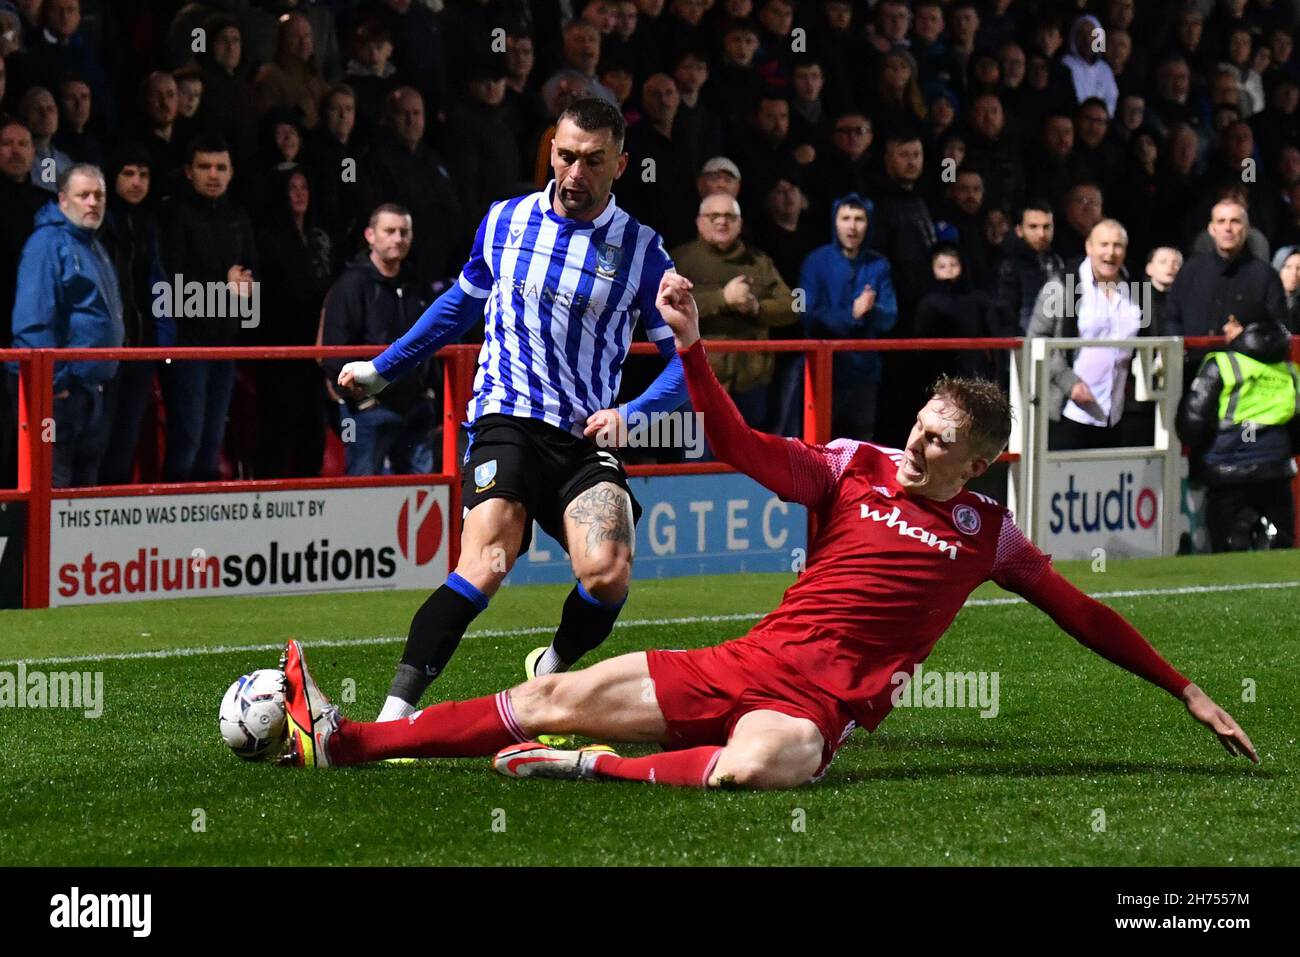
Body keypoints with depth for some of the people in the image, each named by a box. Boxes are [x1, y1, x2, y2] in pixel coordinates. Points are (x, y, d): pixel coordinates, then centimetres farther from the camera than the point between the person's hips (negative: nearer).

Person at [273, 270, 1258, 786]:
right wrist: (692, 346, -8)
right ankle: (343, 742, -9)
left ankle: (586, 766, -26)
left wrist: (1188, 692, 12)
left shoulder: (986, 534, 6)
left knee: (752, 767, -42)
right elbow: (743, 447, 4)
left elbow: (1084, 614, 12)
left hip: (821, 701, -4)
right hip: (750, 661, 4)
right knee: (561, 694, -5)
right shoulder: (856, 468, 10)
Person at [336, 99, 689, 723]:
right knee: (485, 565, -25)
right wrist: (383, 369, 32)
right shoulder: (504, 221, 8)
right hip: (505, 419, 0)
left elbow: (685, 359, 5)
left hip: (586, 437, 0)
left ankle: (550, 674, 10)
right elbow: (462, 302, 26)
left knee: (607, 573, -23)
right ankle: (393, 716, -28)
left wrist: (630, 414, -13)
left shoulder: (642, 250, 2)